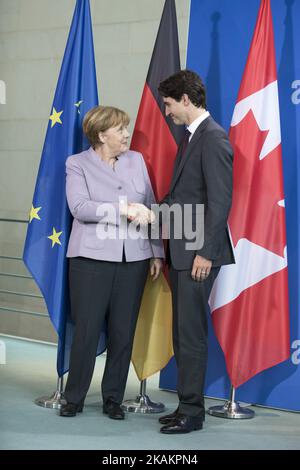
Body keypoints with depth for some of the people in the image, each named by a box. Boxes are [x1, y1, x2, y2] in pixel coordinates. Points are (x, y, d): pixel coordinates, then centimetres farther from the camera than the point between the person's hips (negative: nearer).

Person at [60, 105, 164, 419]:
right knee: (86, 331, 0)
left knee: (123, 332, 6)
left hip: (133, 259, 4)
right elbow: (79, 207, -13)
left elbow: (150, 207, 13)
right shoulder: (77, 164, 1)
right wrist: (124, 209, -20)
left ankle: (113, 398, 18)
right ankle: (74, 398, 14)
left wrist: (157, 252, 8)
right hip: (92, 258, -3)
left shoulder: (136, 160, 12)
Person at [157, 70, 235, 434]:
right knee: (182, 332, 14)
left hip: (198, 253, -10)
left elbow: (220, 201, -19)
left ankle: (191, 411, 7)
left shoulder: (213, 138, -14)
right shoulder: (190, 136, 16)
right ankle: (187, 404, 23)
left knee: (191, 334, -3)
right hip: (180, 251, 10)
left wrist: (206, 252, -20)